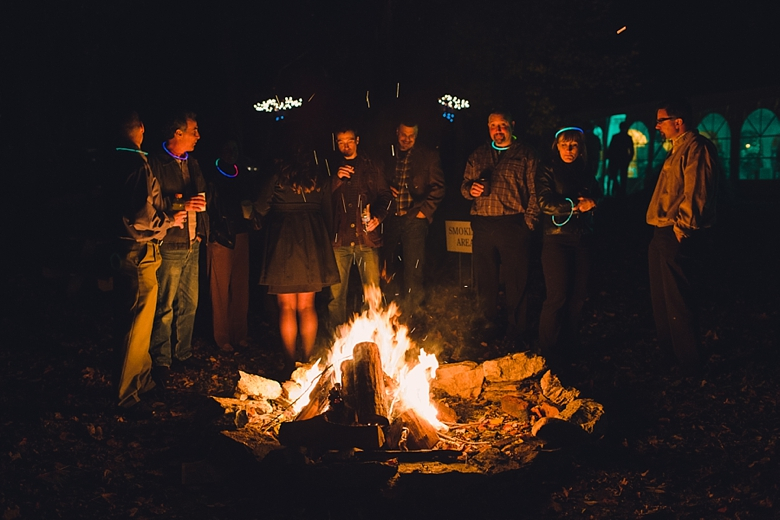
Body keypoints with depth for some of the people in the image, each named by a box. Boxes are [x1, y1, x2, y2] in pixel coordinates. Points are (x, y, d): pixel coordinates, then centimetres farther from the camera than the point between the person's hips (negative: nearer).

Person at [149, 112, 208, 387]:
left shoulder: (191, 163, 15)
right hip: (170, 245, -7)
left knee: (189, 303, 12)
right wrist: (181, 204, -22)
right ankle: (162, 361, 7)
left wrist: (201, 229, 11)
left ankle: (183, 352, 25)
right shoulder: (157, 163, -10)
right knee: (165, 306, -3)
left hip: (192, 243, 7)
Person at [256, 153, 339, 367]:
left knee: (287, 307, 2)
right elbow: (328, 215, 11)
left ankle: (290, 362, 3)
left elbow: (261, 209, 4)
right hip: (312, 246, 3)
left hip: (283, 244, -3)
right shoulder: (320, 181, 8)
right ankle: (307, 359, 10)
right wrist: (324, 240, 22)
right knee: (306, 307, 10)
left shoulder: (278, 179, -1)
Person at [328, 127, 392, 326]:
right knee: (336, 293, -1)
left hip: (366, 237, 0)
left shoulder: (370, 166, 12)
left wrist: (378, 216, -6)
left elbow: (385, 194, 11)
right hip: (339, 239, 1)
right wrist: (337, 179, -10)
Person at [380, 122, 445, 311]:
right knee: (388, 269, 3)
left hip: (414, 218, -3)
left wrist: (425, 210, -6)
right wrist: (386, 190, 1)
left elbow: (438, 187, 3)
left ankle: (412, 314, 4)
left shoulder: (428, 157, 6)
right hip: (390, 218, 3)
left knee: (413, 270, -5)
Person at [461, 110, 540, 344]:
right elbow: (464, 185, 20)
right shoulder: (478, 155, 17)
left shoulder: (525, 155, 4)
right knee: (484, 279, 9)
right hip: (482, 225, 4)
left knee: (516, 281, 0)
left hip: (513, 225, -4)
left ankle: (516, 331, 11)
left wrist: (529, 220, -8)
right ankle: (488, 324, 23)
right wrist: (471, 189, -3)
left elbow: (535, 191, 0)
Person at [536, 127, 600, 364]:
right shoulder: (548, 171, 2)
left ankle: (570, 342, 17)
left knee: (578, 295, 5)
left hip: (582, 240, 5)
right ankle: (549, 350, 2)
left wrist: (590, 202, -10)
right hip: (557, 239, -5)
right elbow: (546, 202, -11)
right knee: (558, 295, -7)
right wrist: (576, 205, -14)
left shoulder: (586, 173, 16)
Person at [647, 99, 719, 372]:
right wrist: (661, 234, 17)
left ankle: (688, 361, 7)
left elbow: (695, 196, -22)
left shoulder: (696, 148, -15)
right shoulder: (678, 149, 18)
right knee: (662, 298, 19)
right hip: (665, 236, 11)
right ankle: (666, 351, 33)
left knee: (678, 302, -4)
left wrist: (681, 229, -20)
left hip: (680, 239, -11)